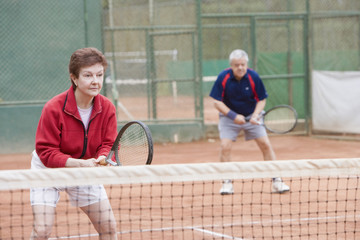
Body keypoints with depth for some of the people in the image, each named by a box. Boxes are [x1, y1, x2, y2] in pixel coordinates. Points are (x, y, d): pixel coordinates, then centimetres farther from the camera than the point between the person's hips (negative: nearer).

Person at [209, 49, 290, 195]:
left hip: (251, 116, 1)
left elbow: (261, 100, -7)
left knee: (266, 145, -8)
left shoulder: (254, 77, -17)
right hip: (229, 116, 0)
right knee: (225, 147, -15)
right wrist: (233, 116, -25)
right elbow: (217, 102, -14)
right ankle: (227, 183, 1)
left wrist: (255, 115, -25)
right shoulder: (223, 78, -18)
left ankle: (276, 181, 0)